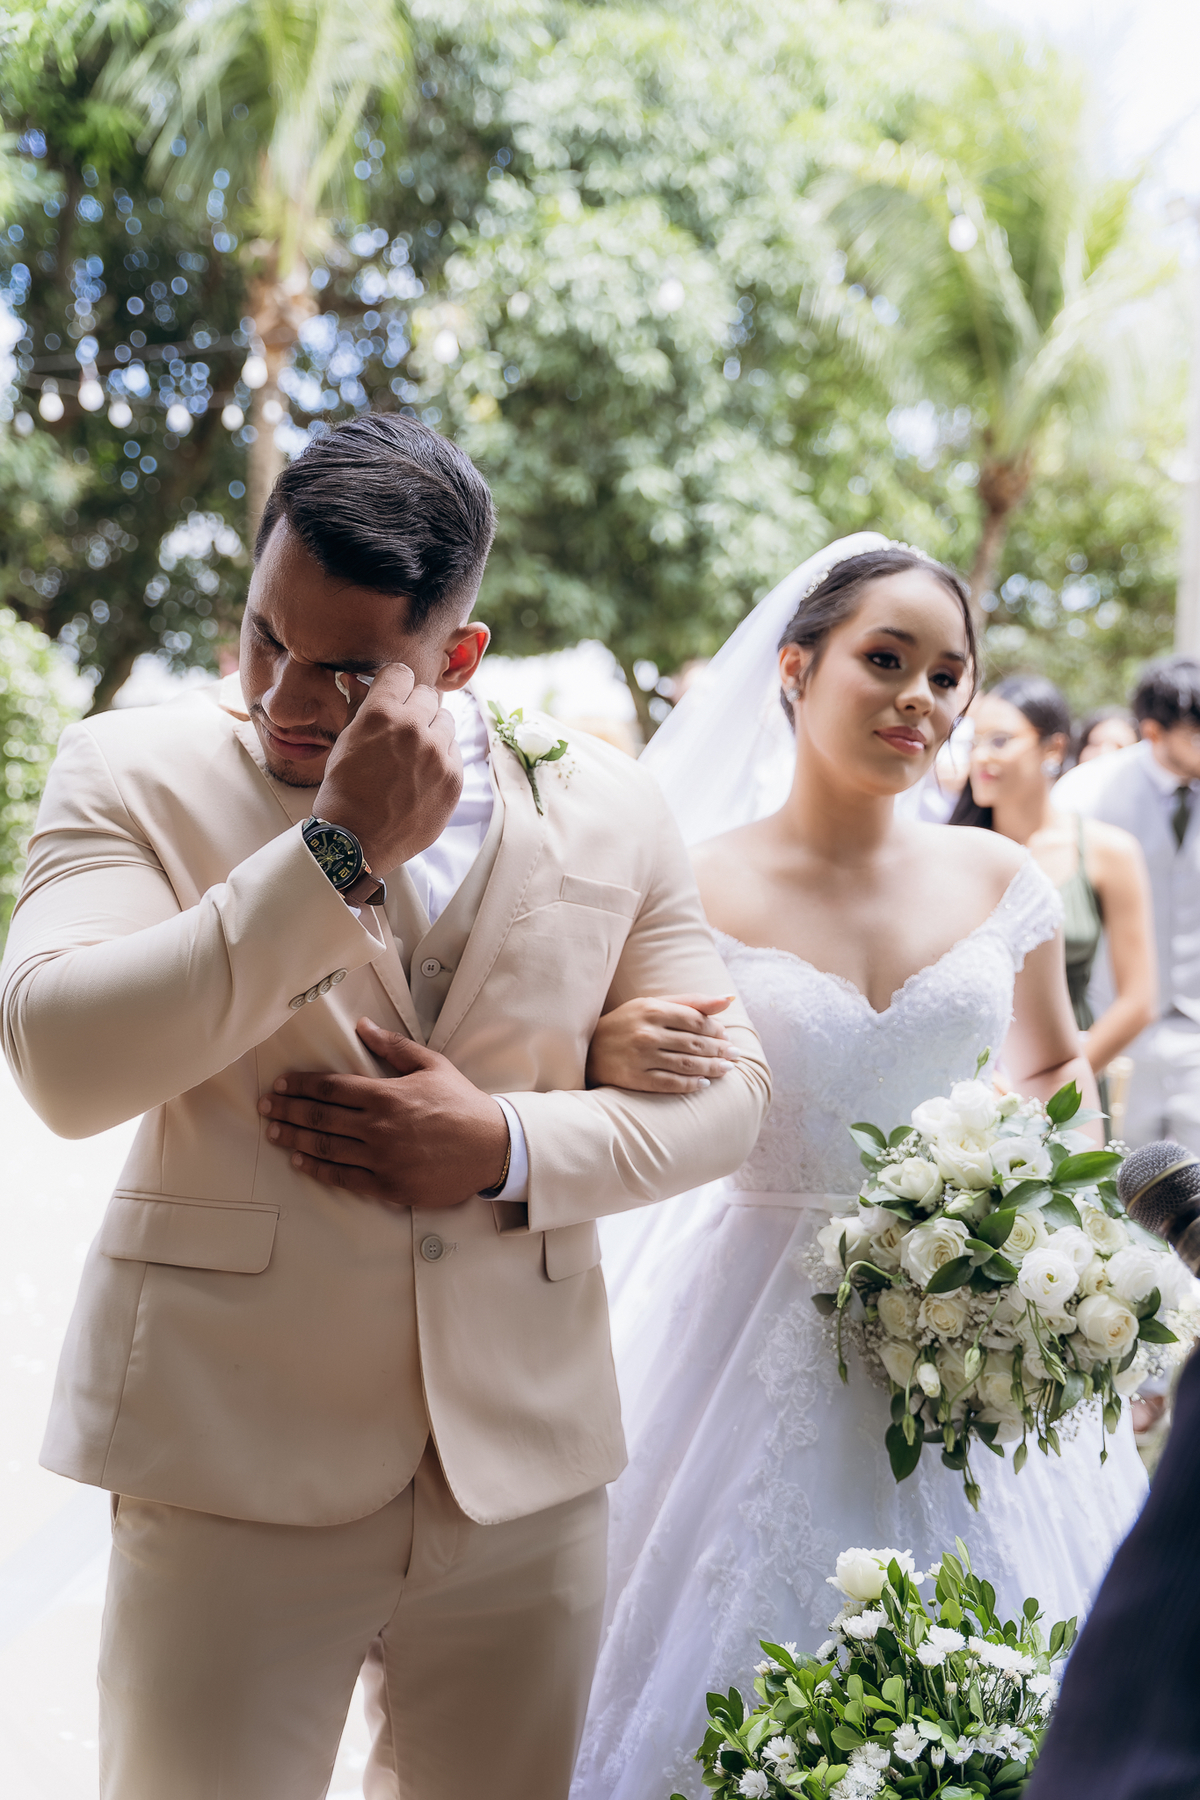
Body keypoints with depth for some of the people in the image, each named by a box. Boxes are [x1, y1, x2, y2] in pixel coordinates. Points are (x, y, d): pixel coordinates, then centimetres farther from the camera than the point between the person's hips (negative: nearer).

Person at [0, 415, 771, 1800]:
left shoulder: (607, 809, 4)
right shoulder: (138, 771, -3)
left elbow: (723, 1082, 7)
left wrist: (509, 1148, -11)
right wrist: (340, 851, -20)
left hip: (528, 1458, 3)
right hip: (236, 1462, -2)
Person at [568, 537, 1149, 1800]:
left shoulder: (998, 881, 1)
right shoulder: (691, 892, -9)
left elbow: (1056, 1067, 17)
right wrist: (603, 1065, -31)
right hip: (761, 1331, -2)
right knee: (746, 1688, 5)